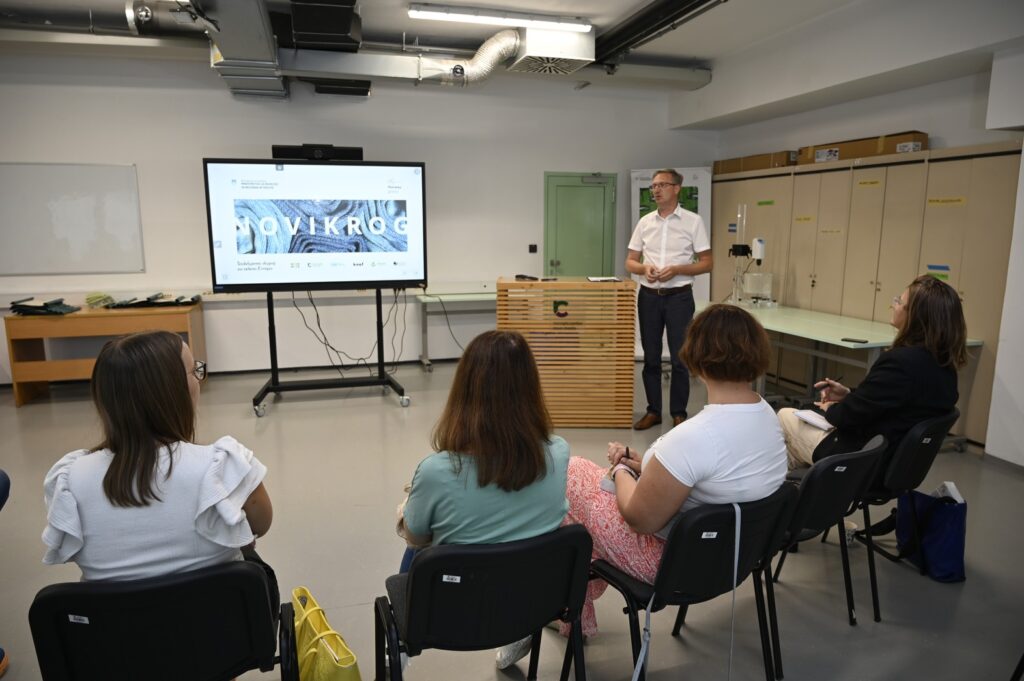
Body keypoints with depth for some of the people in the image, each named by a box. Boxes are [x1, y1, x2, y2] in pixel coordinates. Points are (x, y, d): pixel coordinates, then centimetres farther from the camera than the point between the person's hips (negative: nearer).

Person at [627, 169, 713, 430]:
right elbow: (630, 262, 10)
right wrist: (644, 268, -13)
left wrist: (676, 269, -18)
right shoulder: (645, 222, 8)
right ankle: (653, 411, 20)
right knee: (651, 357, 9)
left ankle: (679, 414, 14)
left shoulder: (693, 221, -2)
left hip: (679, 297, -3)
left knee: (680, 359, 1)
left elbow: (707, 262, -3)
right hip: (649, 296, 4)